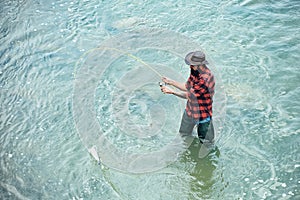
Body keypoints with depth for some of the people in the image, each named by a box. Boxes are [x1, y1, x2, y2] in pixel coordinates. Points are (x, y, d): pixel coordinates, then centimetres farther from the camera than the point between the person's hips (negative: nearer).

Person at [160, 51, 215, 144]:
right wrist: (171, 82, -4)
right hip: (190, 111, 8)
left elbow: (190, 95, -25)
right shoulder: (195, 70, -6)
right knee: (184, 136, 26)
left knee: (206, 142, 11)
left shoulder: (206, 78, -33)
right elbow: (187, 87, 7)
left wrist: (172, 91, -21)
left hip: (202, 115, -8)